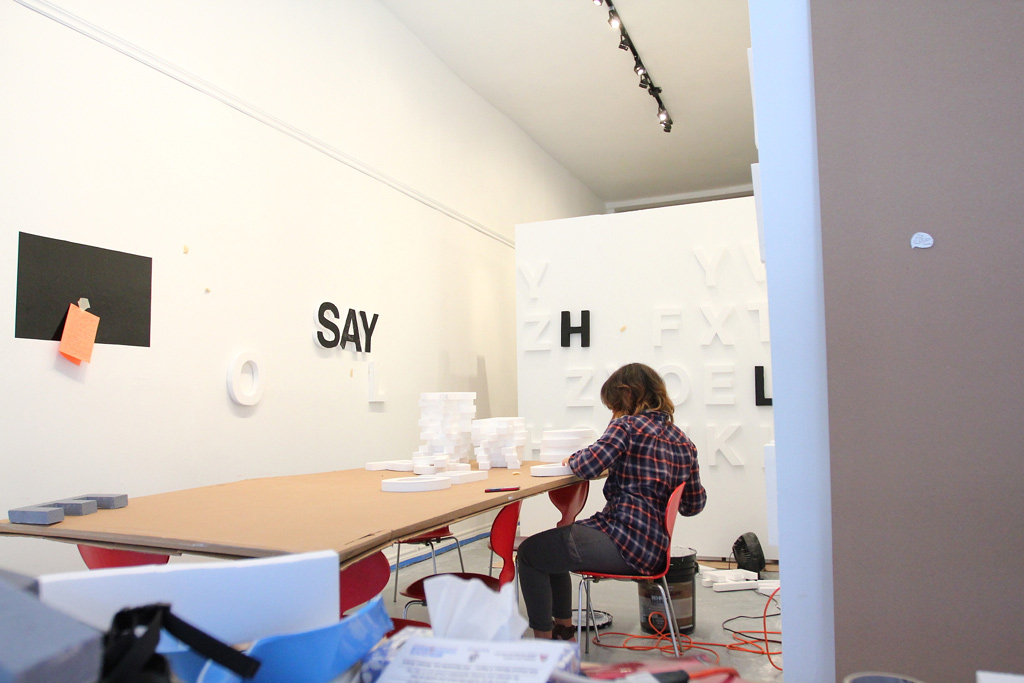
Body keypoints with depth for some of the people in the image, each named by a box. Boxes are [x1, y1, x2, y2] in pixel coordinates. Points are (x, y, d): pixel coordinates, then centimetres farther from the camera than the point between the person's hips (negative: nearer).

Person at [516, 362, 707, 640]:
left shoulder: (627, 425, -11)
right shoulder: (684, 442, 12)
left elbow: (587, 466, -21)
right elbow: (694, 504, 18)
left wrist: (571, 459, 1)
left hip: (625, 542, -10)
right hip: (655, 546, 10)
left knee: (530, 552, 3)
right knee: (551, 546, 27)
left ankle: (543, 639, 10)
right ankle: (563, 630, 34)